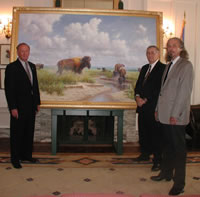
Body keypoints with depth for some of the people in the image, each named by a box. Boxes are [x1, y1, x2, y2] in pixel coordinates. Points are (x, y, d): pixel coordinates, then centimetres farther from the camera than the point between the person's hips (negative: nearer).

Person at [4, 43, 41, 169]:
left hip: (31, 106, 6)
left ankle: (26, 155, 27)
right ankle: (15, 158, 16)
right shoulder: (12, 67, -8)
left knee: (29, 132, 13)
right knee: (17, 133, 4)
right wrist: (13, 108, -16)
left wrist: (38, 102, 11)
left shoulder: (32, 66, 12)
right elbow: (9, 89, -12)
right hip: (19, 106, -6)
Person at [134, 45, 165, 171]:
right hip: (142, 106, 8)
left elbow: (159, 88, -14)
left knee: (155, 133, -2)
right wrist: (137, 97, -1)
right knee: (143, 132, 15)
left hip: (153, 107, -7)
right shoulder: (144, 68, 19)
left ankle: (158, 160, 7)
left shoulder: (162, 68, -7)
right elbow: (138, 84, 17)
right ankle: (145, 154, 30)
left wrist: (146, 100, -14)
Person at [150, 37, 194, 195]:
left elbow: (184, 91, -15)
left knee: (179, 148, 1)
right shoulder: (169, 65, 15)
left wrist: (175, 114, -17)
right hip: (165, 114, 7)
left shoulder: (186, 65, -9)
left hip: (176, 116, -7)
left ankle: (179, 183, 11)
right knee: (167, 146, 17)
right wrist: (158, 108, 13)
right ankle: (166, 173, 31)